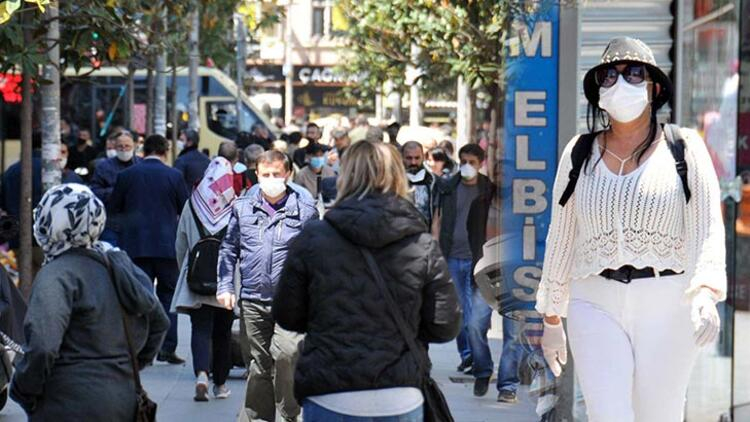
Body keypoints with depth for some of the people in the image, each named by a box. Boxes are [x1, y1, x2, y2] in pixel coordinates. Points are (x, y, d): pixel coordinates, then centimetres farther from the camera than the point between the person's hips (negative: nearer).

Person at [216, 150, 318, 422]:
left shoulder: (304, 209, 1)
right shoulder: (242, 208, 8)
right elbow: (228, 249, 15)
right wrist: (225, 286, 7)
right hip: (252, 300, 3)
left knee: (285, 355, -20)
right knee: (259, 363, 10)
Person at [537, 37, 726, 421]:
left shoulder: (685, 149, 2)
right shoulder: (580, 153, 9)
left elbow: (708, 230, -5)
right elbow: (560, 239, 14)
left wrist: (706, 293, -23)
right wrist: (551, 319, 14)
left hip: (668, 305, -1)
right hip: (595, 303, 1)